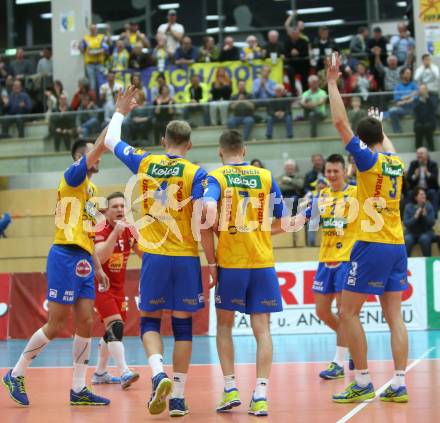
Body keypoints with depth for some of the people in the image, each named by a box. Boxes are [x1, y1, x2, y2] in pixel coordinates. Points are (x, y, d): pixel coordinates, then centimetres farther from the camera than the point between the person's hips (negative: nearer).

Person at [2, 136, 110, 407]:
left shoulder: (92, 190, 21)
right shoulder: (73, 176, -3)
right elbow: (97, 149, -19)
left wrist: (98, 267, 22)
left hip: (84, 261, 8)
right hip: (65, 256, -8)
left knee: (86, 323, 2)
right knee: (56, 326, -6)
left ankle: (79, 389, 7)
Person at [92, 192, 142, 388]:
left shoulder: (129, 231, 2)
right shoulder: (100, 231, -17)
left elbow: (144, 255, 4)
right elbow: (100, 258, -34)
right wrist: (115, 233, -39)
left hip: (118, 287, 7)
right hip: (100, 286, -7)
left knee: (111, 330, 13)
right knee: (115, 325, -22)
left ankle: (100, 373, 26)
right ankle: (124, 373, -30)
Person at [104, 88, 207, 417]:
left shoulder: (145, 163, 2)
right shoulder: (196, 173, -5)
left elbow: (110, 141, 19)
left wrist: (121, 111, 35)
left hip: (154, 257, 1)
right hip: (186, 258, -1)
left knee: (150, 322, 11)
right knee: (183, 327, 8)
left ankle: (159, 374, -15)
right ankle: (178, 396, 8)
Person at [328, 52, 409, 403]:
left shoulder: (369, 159, -8)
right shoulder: (397, 163, 11)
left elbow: (340, 123, -10)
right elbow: (389, 147, 37)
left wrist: (332, 82, -4)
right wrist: (379, 124, 55)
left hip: (371, 246, -7)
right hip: (397, 246, 7)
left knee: (348, 313, 0)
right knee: (394, 316, 6)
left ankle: (363, 383, -3)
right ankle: (399, 385, 3)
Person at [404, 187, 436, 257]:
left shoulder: (429, 206, -3)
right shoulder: (408, 207, -5)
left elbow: (432, 223, -8)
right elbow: (406, 223, -11)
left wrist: (425, 215, -24)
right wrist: (415, 216, -25)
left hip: (426, 232, 0)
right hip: (411, 233, 0)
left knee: (424, 238, -33)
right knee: (407, 239, -32)